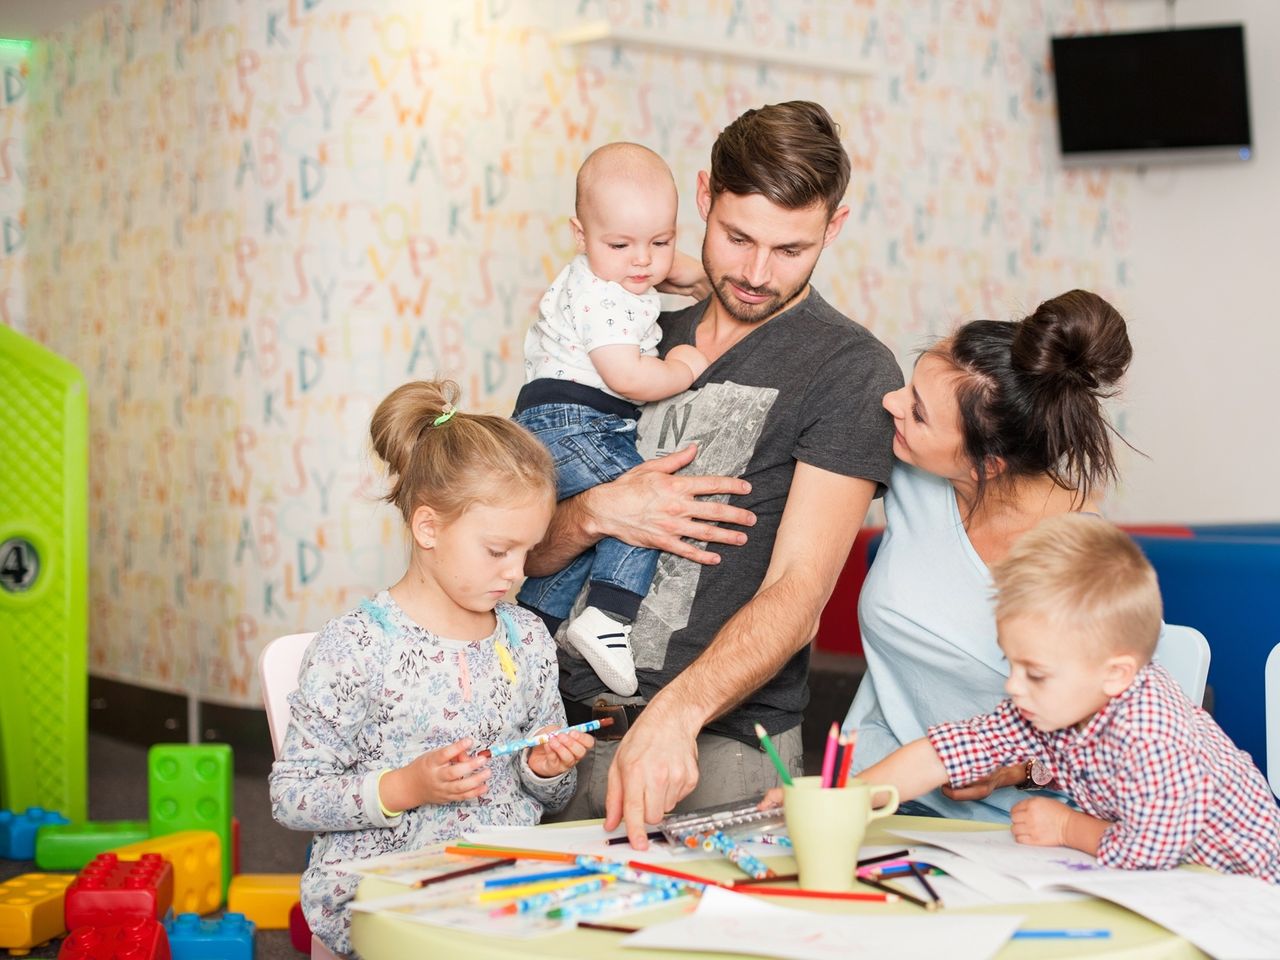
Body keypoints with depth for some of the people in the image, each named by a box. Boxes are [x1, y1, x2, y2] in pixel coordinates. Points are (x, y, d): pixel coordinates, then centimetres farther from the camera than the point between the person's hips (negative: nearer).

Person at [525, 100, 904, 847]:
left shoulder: (851, 370, -4)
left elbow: (797, 595, -15)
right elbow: (532, 552, 14)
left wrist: (677, 714, -30)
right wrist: (595, 513, -9)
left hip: (722, 750, -4)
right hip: (569, 723, 5)